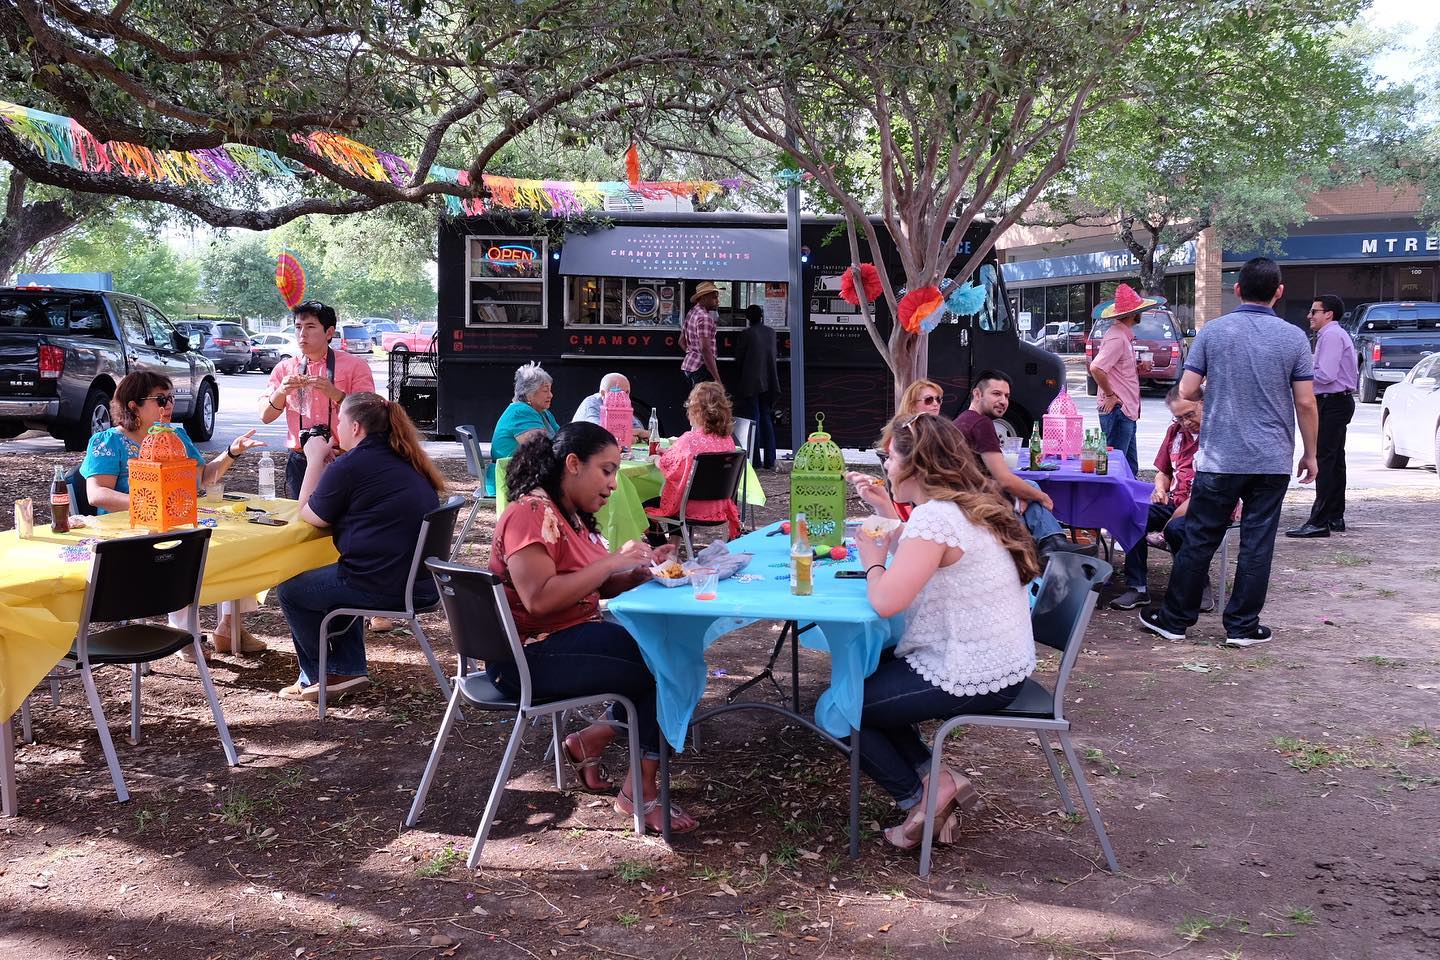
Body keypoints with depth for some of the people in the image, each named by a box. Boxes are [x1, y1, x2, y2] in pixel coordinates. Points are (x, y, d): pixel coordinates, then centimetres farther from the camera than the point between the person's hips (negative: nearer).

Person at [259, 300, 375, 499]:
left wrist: (334, 393, -21)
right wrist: (282, 391, -11)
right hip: (300, 461, 3)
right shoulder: (284, 368, 11)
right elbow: (265, 417, 7)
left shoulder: (355, 366, 0)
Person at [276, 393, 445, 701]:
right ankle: (349, 669, 30)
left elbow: (311, 516, 0)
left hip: (384, 588, -9)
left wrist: (315, 460, 8)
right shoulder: (406, 461, 11)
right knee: (334, 579, 34)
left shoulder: (350, 465, -14)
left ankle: (319, 676, 25)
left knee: (290, 589, 14)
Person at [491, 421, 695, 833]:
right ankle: (641, 792, -3)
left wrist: (641, 570, -2)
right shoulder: (532, 513, -16)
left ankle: (589, 741, 4)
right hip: (529, 656, -10)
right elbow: (538, 599, -27)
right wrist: (612, 561, -22)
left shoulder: (572, 515, 14)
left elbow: (595, 587, 16)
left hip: (570, 638, 10)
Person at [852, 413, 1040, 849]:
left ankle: (920, 795, 8)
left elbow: (887, 600, -28)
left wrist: (873, 562, -9)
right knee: (864, 676, 23)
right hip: (1002, 666, 10)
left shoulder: (934, 516, -22)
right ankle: (934, 777, 15)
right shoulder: (971, 504, 8)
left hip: (969, 680, -10)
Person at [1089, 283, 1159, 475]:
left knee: (1130, 468, 15)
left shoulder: (1124, 335, 17)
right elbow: (1096, 368, -26)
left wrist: (1138, 369, 8)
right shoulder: (1116, 337, -15)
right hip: (1117, 410, -10)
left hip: (1127, 411, 10)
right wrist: (1110, 395, -17)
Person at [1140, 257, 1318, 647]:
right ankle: (1242, 626, 12)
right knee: (1257, 544, 7)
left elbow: (1187, 391, -3)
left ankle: (1174, 619, 15)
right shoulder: (1293, 338, -3)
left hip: (1219, 458, 0)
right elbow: (1305, 403, -3)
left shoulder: (1213, 331, -3)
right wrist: (1310, 454, 8)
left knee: (1199, 540, 7)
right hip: (1272, 461, 0)